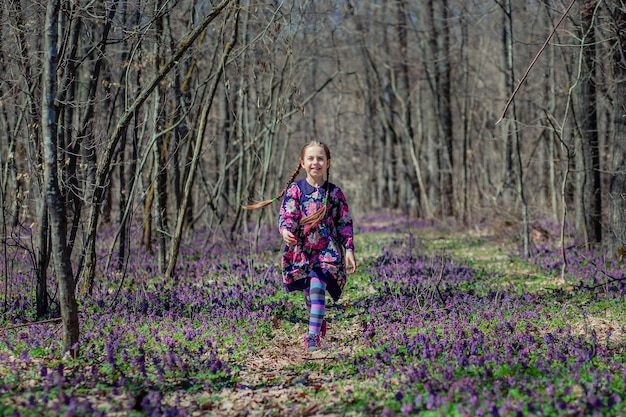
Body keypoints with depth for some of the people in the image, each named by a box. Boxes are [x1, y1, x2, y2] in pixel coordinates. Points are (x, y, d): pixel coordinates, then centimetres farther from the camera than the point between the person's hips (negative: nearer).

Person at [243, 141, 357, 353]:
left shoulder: (334, 192, 2)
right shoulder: (295, 190, 0)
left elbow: (345, 223, 6)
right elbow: (286, 216, -7)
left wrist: (349, 249, 0)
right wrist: (285, 231, -29)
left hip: (327, 251, -2)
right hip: (301, 250, 2)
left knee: (317, 287, -20)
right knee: (309, 293, 13)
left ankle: (313, 337, -18)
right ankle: (319, 322, 41)